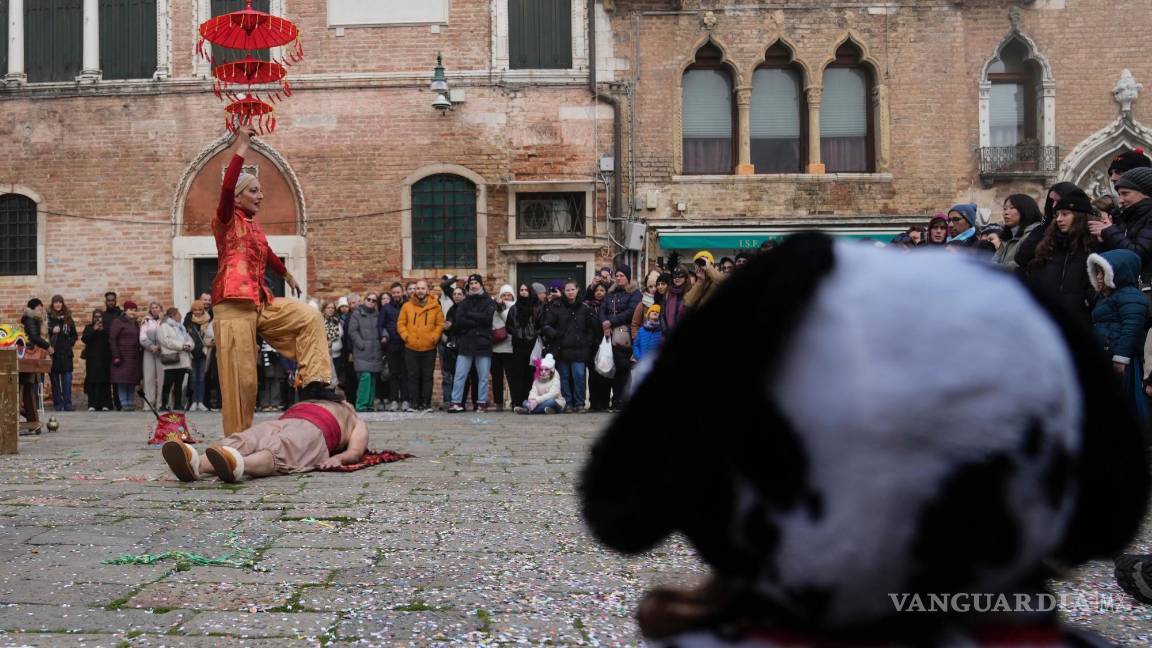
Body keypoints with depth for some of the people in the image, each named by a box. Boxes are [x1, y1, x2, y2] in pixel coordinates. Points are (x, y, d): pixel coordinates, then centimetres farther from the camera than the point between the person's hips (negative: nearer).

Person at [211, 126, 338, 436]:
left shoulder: (254, 226, 18)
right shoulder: (227, 221, -2)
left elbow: (267, 254, 37)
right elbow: (226, 188, -23)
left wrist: (287, 275, 53)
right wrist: (241, 148, -20)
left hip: (262, 303, 8)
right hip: (234, 306, -8)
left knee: (310, 316, -1)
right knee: (240, 378, -6)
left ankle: (314, 384, -3)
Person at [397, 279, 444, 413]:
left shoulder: (435, 306, 2)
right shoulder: (407, 306, 3)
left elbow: (440, 324, 3)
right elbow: (400, 324, 4)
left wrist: (433, 338, -7)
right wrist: (406, 337, -7)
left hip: (429, 348, 0)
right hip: (411, 348, 0)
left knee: (427, 376, 3)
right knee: (413, 376, 4)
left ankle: (426, 403, 9)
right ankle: (413, 403, 9)